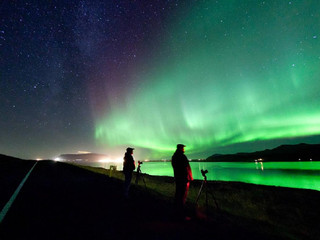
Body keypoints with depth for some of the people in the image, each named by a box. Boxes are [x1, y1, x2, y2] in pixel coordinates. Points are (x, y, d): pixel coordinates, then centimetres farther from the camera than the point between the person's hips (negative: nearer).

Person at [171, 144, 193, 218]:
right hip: (184, 178, -8)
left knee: (178, 193, 19)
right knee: (183, 195, 0)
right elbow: (187, 168, -17)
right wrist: (191, 177, -7)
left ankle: (176, 208, 32)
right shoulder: (183, 156, -19)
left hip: (177, 177, 8)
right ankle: (181, 212, 7)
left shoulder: (174, 156, 6)